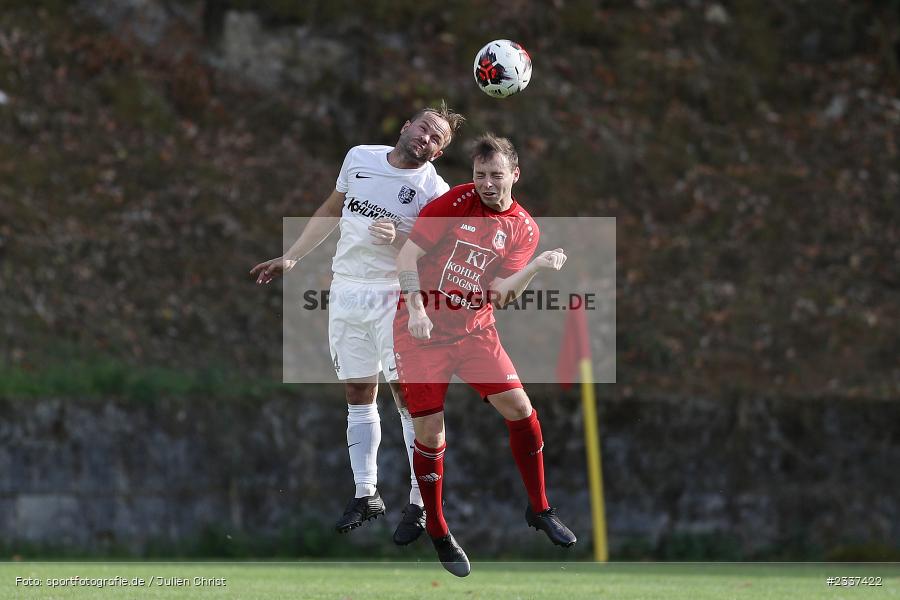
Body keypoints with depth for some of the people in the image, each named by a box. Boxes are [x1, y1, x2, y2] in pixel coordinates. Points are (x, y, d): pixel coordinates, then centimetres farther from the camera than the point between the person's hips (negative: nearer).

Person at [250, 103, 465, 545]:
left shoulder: (434, 191, -8)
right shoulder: (360, 159, 5)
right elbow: (332, 211, 19)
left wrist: (399, 239, -26)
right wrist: (291, 258, 20)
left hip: (395, 297, -5)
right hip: (346, 292, 5)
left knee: (408, 395, -10)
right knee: (358, 396, 9)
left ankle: (420, 504, -7)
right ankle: (366, 495, 17)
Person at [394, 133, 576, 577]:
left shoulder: (523, 228, 0)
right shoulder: (456, 202, -9)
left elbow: (501, 293, -10)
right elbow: (407, 255, -11)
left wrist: (538, 267, -25)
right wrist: (416, 309, -22)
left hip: (474, 331, 3)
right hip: (421, 332, -3)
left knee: (520, 409, -8)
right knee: (429, 432, -4)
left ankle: (539, 509, 12)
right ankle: (438, 534, 14)